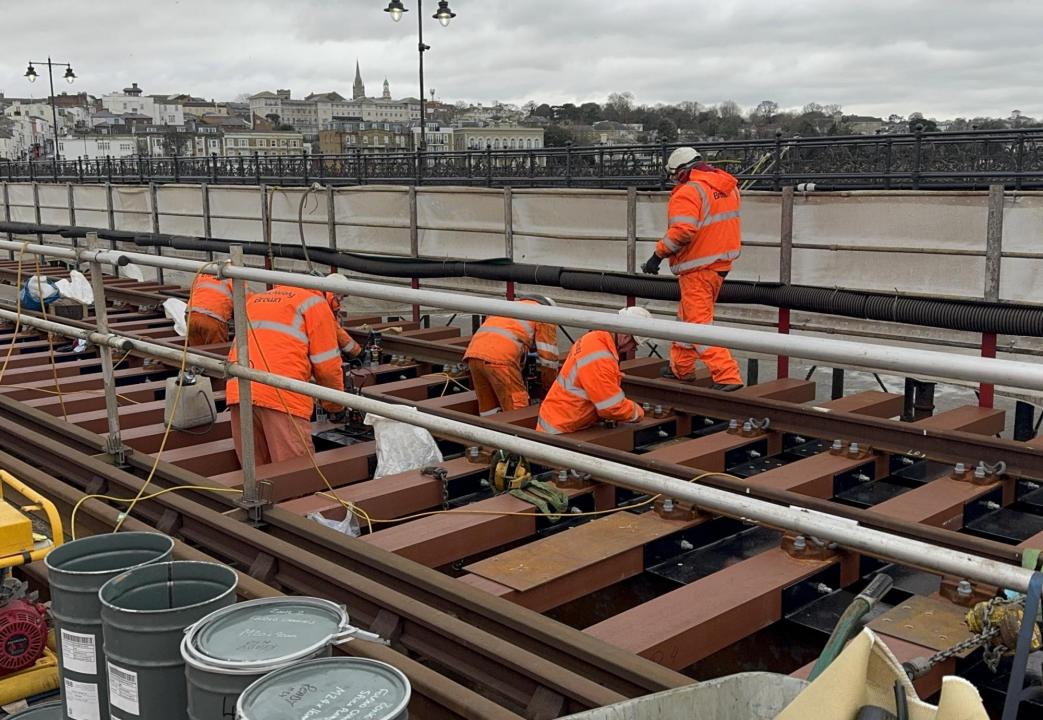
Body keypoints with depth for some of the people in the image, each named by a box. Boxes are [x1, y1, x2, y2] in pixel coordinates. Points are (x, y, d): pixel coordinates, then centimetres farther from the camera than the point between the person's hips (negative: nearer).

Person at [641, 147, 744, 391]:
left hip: (698, 267, -9)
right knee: (688, 316, 22)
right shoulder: (727, 186, 10)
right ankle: (682, 368, 33)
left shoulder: (688, 192, -18)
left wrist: (658, 255, -18)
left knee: (699, 323, -6)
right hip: (722, 261, 10)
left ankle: (727, 376, -12)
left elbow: (682, 231, -26)